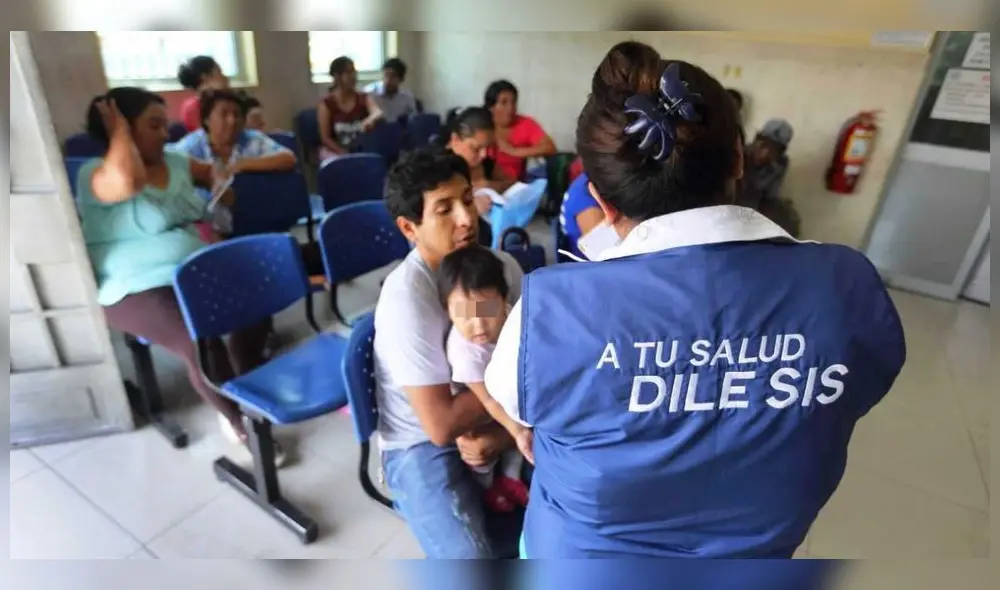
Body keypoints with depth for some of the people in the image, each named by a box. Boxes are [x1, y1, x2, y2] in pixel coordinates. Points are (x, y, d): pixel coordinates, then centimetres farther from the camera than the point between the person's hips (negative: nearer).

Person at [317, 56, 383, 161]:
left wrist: (371, 119, -43)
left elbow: (378, 112, -18)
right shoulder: (326, 103, -4)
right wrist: (344, 154, -21)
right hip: (334, 152, -2)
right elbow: (325, 138, -6)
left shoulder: (364, 99, 4)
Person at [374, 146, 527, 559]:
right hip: (422, 445, -5)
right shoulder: (406, 297, -24)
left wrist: (503, 433, -18)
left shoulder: (502, 265, -7)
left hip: (495, 423, 5)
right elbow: (441, 425, -24)